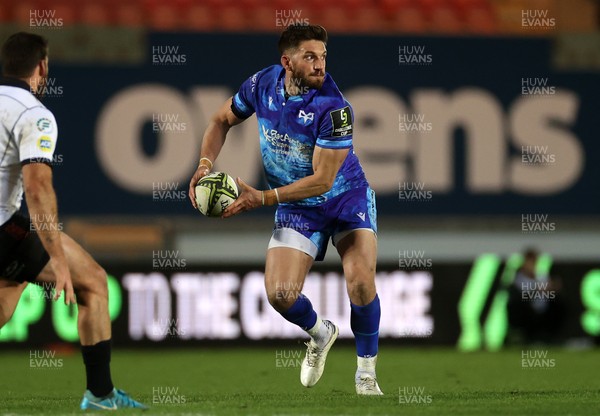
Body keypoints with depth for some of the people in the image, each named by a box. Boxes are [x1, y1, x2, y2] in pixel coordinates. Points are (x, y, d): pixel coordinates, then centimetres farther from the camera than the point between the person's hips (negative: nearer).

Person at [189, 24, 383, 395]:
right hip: (297, 208, 4)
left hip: (347, 197, -4)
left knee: (360, 281, -23)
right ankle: (320, 334, 25)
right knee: (280, 295, -11)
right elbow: (222, 120, 7)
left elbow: (322, 179, -27)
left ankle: (366, 374, 0)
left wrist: (262, 198, -31)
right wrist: (206, 164, -10)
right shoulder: (263, 85, -11)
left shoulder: (333, 107, -27)